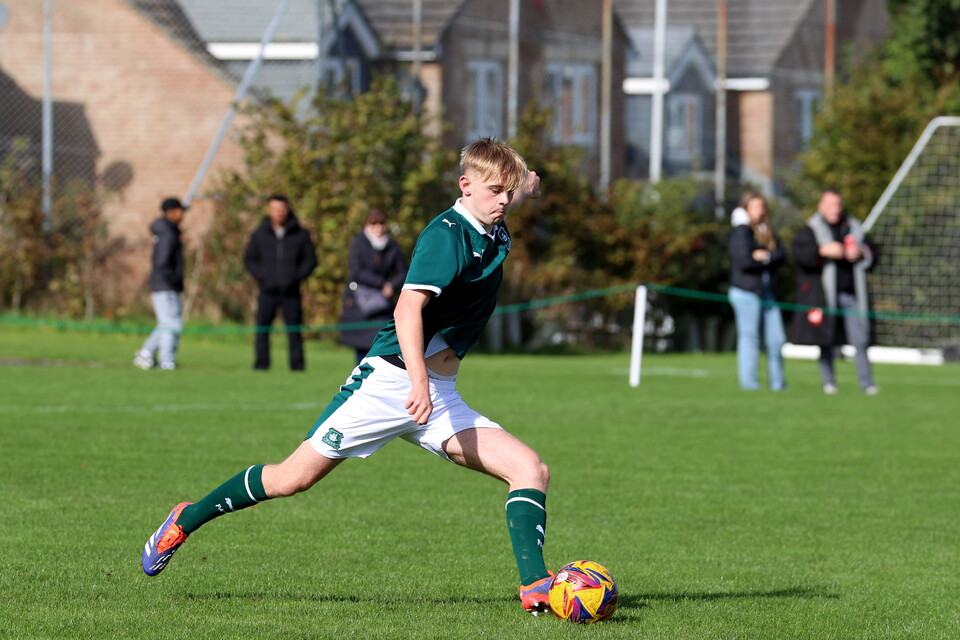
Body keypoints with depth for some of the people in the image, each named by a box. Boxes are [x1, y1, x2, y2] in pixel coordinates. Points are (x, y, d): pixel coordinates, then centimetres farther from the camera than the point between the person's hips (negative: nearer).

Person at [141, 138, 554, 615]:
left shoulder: (492, 232, 9)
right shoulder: (447, 233, -15)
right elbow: (408, 308, -30)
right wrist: (418, 378, -42)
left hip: (440, 398, 7)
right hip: (390, 378, -7)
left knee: (531, 470, -10)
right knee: (296, 477, -3)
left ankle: (535, 587, -17)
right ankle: (187, 520, 17)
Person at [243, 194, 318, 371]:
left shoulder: (300, 234, 6)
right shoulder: (260, 234, 8)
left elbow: (311, 259, 10)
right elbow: (249, 259, 14)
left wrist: (297, 277, -4)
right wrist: (261, 277, -2)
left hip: (291, 291, 0)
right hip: (268, 291, 0)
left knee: (294, 329, -2)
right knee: (262, 328, -5)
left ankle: (297, 363, 4)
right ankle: (261, 363, -1)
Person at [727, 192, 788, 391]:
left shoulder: (768, 232, 17)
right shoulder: (741, 231, -5)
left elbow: (782, 255, 4)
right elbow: (744, 261, -16)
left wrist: (765, 256, -14)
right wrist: (767, 261, -2)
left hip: (767, 292, 7)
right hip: (746, 292, -7)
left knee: (776, 339, 4)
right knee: (749, 337, -5)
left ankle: (777, 382, 12)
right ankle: (748, 380, -1)